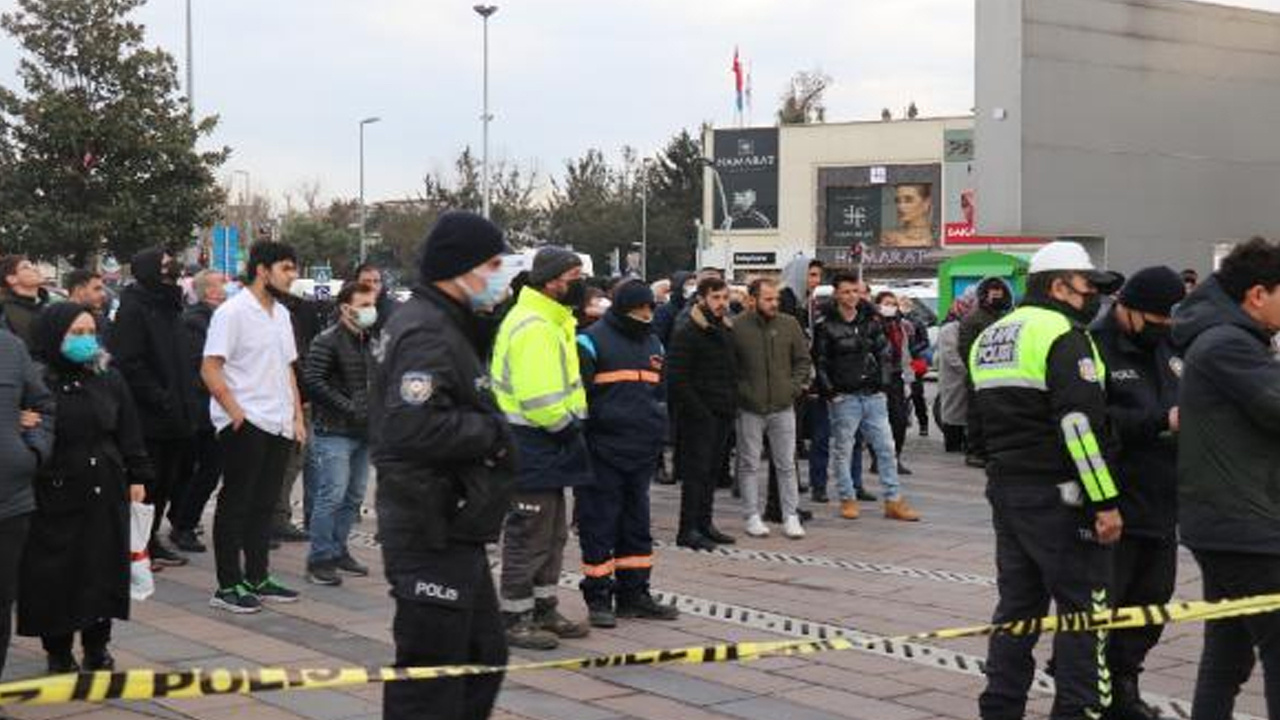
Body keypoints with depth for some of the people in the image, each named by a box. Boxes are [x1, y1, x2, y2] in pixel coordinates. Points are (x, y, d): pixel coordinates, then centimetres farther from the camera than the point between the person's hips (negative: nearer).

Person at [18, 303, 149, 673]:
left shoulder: (109, 379, 6)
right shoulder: (37, 381, -8)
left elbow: (129, 432, 11)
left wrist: (137, 477, 8)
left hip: (105, 493, 4)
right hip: (54, 493, -4)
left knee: (103, 570, 7)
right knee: (55, 575, 2)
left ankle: (97, 646, 22)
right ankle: (58, 651, 16)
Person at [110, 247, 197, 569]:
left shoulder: (169, 306, 16)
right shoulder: (132, 309, -11)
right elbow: (129, 364, -18)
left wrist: (186, 403, 11)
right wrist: (162, 400, -20)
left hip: (174, 417, 8)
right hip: (147, 418, -8)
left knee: (167, 481, 12)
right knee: (146, 482, -3)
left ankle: (151, 540, 22)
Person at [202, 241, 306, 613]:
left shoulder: (281, 314, 15)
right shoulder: (233, 312, -10)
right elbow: (210, 369, -14)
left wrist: (297, 416, 13)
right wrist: (237, 414, -18)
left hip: (279, 426, 8)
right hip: (244, 425, -8)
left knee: (264, 505, 12)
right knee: (235, 505, -2)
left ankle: (257, 579, 21)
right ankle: (228, 586, 3)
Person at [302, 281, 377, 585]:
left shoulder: (369, 342, 15)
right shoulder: (327, 341, -9)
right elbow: (313, 380, -17)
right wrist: (348, 407, -19)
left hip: (363, 432, 8)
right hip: (334, 432, -8)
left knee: (354, 496, 11)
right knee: (332, 495, -10)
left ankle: (338, 550, 23)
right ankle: (320, 558, -3)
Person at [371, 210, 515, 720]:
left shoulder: (446, 326, 17)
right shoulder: (427, 335, -18)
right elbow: (413, 428, -30)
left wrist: (489, 428, 6)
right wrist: (492, 433, -18)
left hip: (451, 529, 11)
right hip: (432, 535, -11)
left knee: (484, 656, 21)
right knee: (430, 675, -5)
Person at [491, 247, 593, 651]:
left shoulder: (551, 322, 15)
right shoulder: (533, 328, -21)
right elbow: (540, 401, -27)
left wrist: (571, 422, 9)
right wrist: (569, 426, -14)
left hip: (547, 447, 11)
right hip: (532, 446, -11)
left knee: (553, 533, 19)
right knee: (529, 534, -2)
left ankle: (544, 609, 30)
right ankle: (515, 619, 7)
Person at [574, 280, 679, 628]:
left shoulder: (653, 343, 16)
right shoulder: (592, 342, -7)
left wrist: (658, 434, 21)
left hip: (642, 453, 7)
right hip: (602, 452, -7)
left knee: (637, 522, 12)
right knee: (599, 524, -2)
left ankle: (634, 593, 21)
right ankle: (598, 597, 6)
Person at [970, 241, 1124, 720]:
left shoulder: (989, 338, 15)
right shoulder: (1063, 335, -13)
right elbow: (1081, 424, -21)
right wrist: (1104, 501, -20)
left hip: (1004, 487, 9)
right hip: (1058, 495, -8)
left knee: (1018, 602, 15)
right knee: (1084, 607, -1)